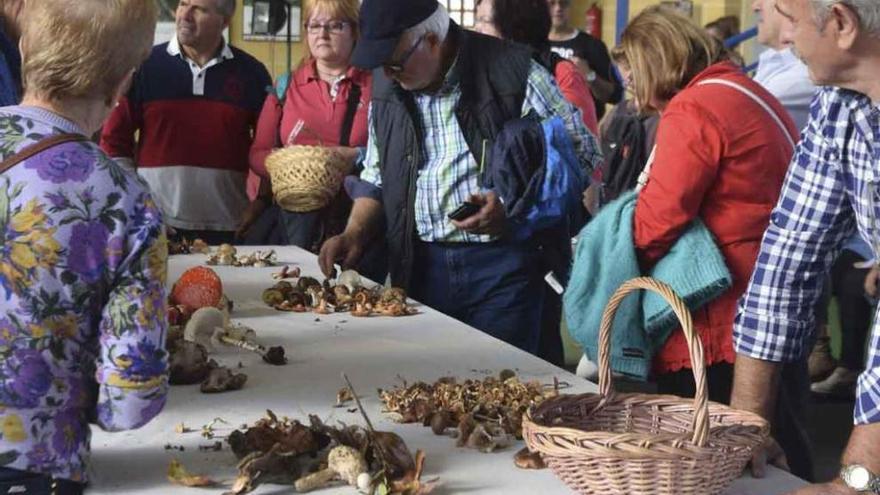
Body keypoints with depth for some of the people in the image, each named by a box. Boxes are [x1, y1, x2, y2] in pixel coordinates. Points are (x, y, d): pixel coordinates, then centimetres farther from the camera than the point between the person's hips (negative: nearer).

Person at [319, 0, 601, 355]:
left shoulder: (511, 71, -10)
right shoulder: (387, 86, 7)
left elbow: (582, 154, -6)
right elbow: (376, 177, 17)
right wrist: (354, 235, 0)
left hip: (502, 262, -4)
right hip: (421, 265, 4)